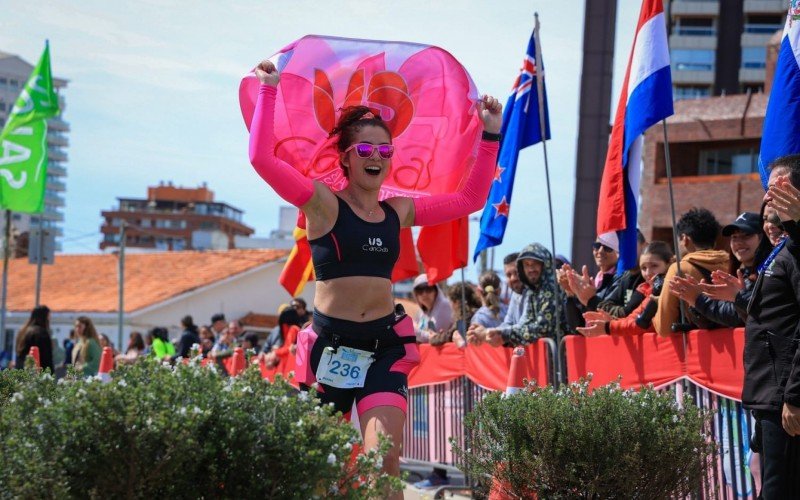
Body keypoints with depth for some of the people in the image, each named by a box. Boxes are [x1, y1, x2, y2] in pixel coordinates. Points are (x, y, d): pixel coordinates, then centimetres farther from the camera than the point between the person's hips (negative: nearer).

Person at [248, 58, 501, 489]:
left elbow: (470, 199, 18)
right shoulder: (323, 205, -4)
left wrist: (490, 137, 16)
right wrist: (269, 90, -11)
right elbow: (262, 157, -15)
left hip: (385, 346, 3)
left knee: (385, 460, -14)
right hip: (330, 345, -3)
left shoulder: (399, 212, 11)